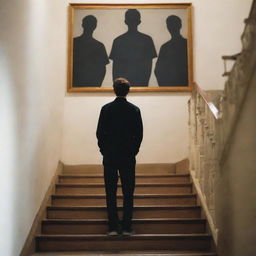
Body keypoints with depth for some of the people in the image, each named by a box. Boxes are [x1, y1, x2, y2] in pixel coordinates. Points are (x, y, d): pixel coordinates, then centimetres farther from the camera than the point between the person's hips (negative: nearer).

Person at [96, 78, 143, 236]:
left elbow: (100, 133, -2)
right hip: (128, 157, 0)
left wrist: (104, 150, 10)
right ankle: (127, 227, 5)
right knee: (128, 192, 5)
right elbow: (139, 134, 0)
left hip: (109, 156, 0)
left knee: (111, 192, 5)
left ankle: (113, 227, 4)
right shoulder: (134, 110, -2)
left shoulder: (106, 109, -3)